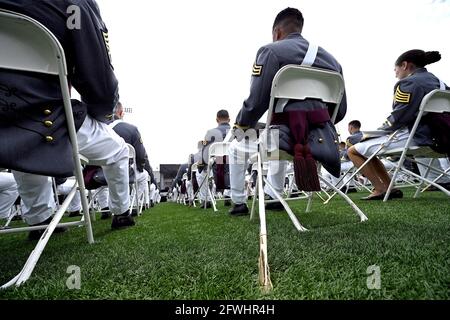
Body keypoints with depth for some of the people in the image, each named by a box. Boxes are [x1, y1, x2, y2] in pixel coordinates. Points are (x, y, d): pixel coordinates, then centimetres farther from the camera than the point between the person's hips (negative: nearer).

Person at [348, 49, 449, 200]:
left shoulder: (407, 83, -12)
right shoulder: (436, 81, 16)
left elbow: (397, 118, -19)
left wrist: (379, 129, -1)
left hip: (411, 137, -10)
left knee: (353, 151, -5)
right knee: (368, 150, 22)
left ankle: (381, 189, -6)